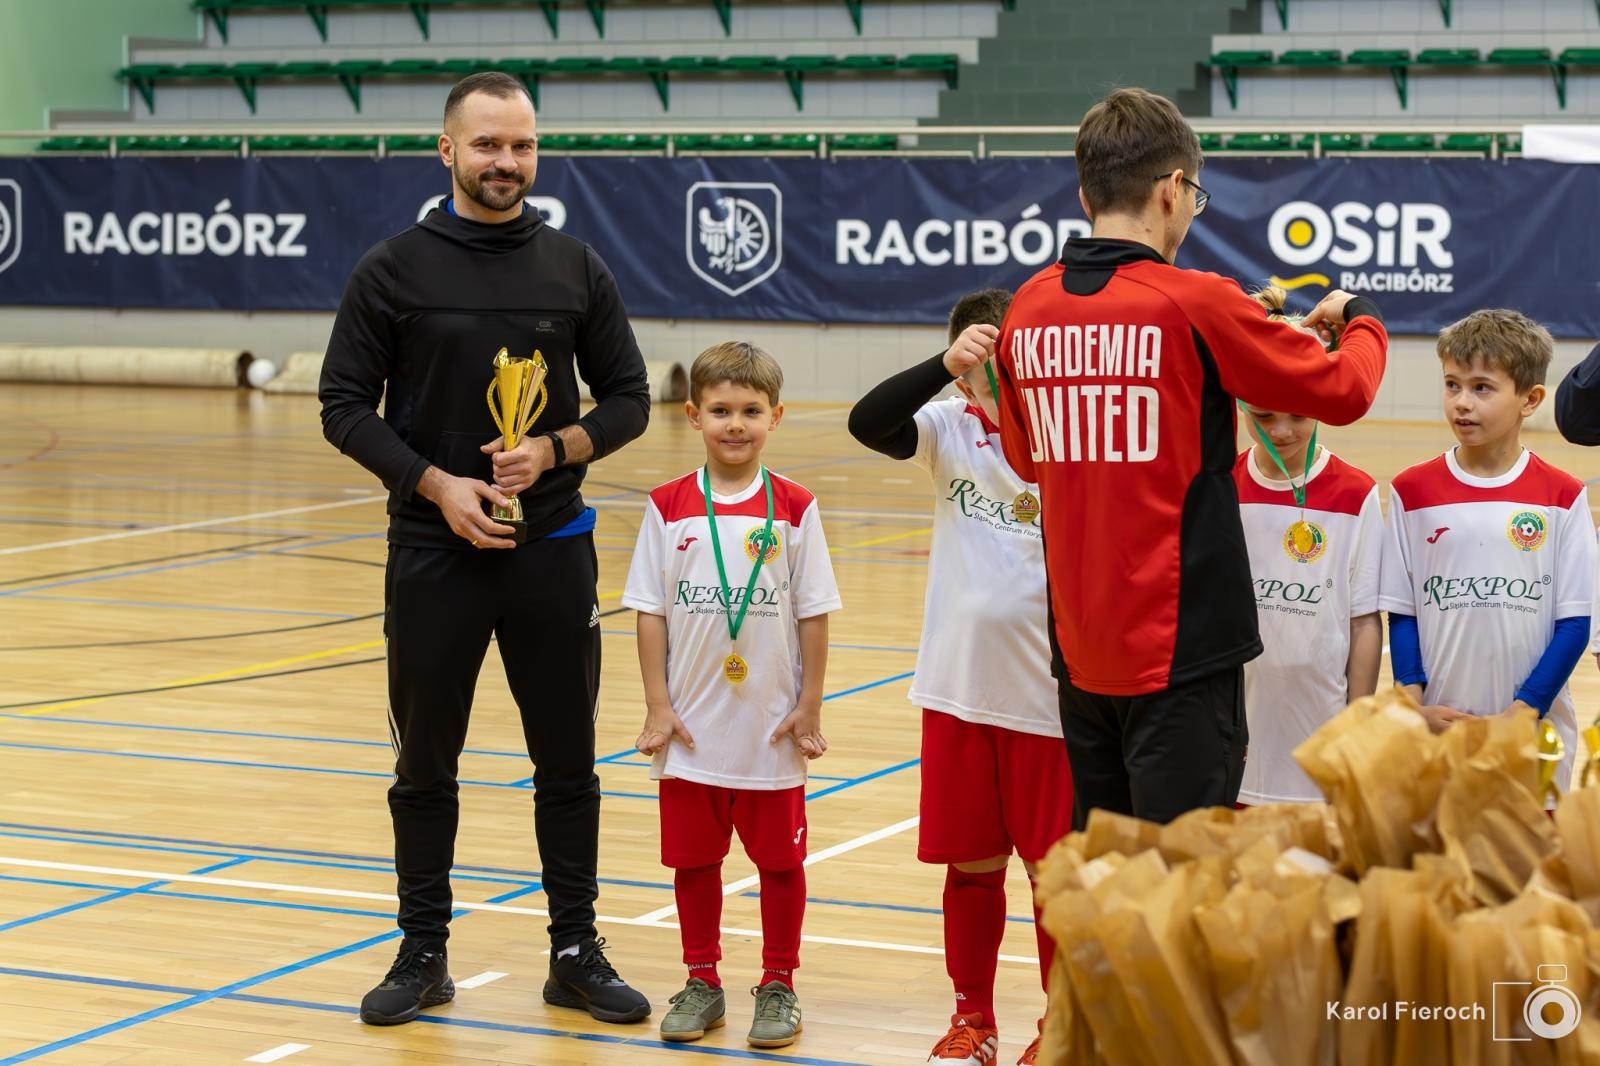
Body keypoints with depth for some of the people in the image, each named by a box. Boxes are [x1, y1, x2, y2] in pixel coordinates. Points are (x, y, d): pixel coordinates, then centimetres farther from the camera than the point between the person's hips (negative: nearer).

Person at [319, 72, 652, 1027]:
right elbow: (346, 405, -2)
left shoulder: (576, 268, 3)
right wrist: (436, 483, -14)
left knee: (569, 764, 7)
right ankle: (424, 954, 20)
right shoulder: (395, 269, -2)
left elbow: (628, 399, 7)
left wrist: (555, 450, -11)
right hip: (433, 551, -1)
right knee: (426, 766, 8)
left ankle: (577, 953, 18)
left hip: (552, 551, 1)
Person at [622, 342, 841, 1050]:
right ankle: (702, 984, 25)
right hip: (693, 727, 1)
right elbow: (650, 611, 1)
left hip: (771, 727, -1)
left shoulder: (793, 509, -4)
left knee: (780, 860, 8)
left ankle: (777, 986, 21)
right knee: (693, 859, 11)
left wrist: (810, 707, -3)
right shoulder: (669, 508, -1)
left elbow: (813, 613, -1)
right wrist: (657, 706, -3)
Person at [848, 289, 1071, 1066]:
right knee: (971, 865, 13)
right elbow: (867, 421, -19)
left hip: (1050, 692, -3)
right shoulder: (950, 430, -1)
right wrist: (944, 366, -32)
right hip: (958, 688, 3)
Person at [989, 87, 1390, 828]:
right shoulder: (1194, 304, -13)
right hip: (1179, 649, -6)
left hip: (1081, 646, 6)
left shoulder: (1029, 309, 3)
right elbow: (1344, 391, -2)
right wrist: (1359, 319, 20)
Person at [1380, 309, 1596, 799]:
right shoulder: (1412, 492, 3)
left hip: (1533, 736, -1)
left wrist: (1524, 710, -10)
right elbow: (1401, 612, 5)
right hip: (1436, 732, 1)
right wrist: (1415, 707, -6)